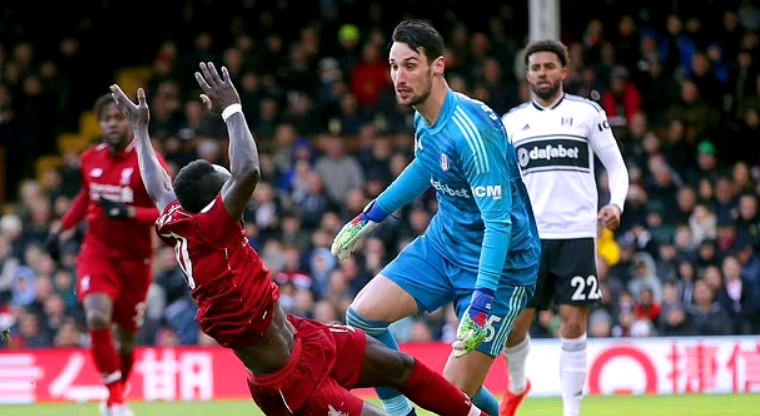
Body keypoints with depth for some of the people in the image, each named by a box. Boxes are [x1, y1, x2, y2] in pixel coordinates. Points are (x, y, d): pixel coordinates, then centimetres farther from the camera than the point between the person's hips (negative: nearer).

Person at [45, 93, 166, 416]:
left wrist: (128, 212, -29)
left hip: (135, 259, -2)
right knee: (98, 318, -25)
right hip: (97, 252, 2)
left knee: (126, 339, 10)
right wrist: (61, 229, 19)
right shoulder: (90, 159, 1)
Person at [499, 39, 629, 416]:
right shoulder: (511, 122, 11)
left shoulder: (587, 113, 4)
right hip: (528, 239, 2)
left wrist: (616, 203, -10)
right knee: (513, 326, 2)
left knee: (573, 325, -7)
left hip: (577, 234, -2)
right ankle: (516, 386, 31)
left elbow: (615, 165, 7)